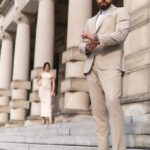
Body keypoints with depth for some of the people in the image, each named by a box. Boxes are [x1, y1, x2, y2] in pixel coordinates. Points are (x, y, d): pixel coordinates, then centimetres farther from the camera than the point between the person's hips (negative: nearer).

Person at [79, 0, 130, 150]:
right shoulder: (90, 21, 27)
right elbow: (81, 45, 22)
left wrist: (95, 38, -15)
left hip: (110, 65, -6)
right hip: (91, 68, 6)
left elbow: (120, 35, -10)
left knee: (112, 101, -27)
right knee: (98, 109, -1)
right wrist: (87, 47, -2)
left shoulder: (121, 12, 9)